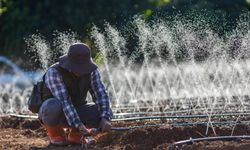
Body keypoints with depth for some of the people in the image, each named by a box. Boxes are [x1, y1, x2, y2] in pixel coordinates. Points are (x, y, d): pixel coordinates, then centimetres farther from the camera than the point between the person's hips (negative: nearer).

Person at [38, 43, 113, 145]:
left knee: (106, 113, -20)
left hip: (76, 112, 4)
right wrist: (78, 125, -45)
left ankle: (74, 134, 3)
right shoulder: (54, 72, -28)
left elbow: (101, 95, -19)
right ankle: (55, 133, -7)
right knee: (54, 105, -40)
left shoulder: (91, 71, -13)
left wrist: (105, 119, -36)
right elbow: (64, 102, -35)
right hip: (52, 112, -4)